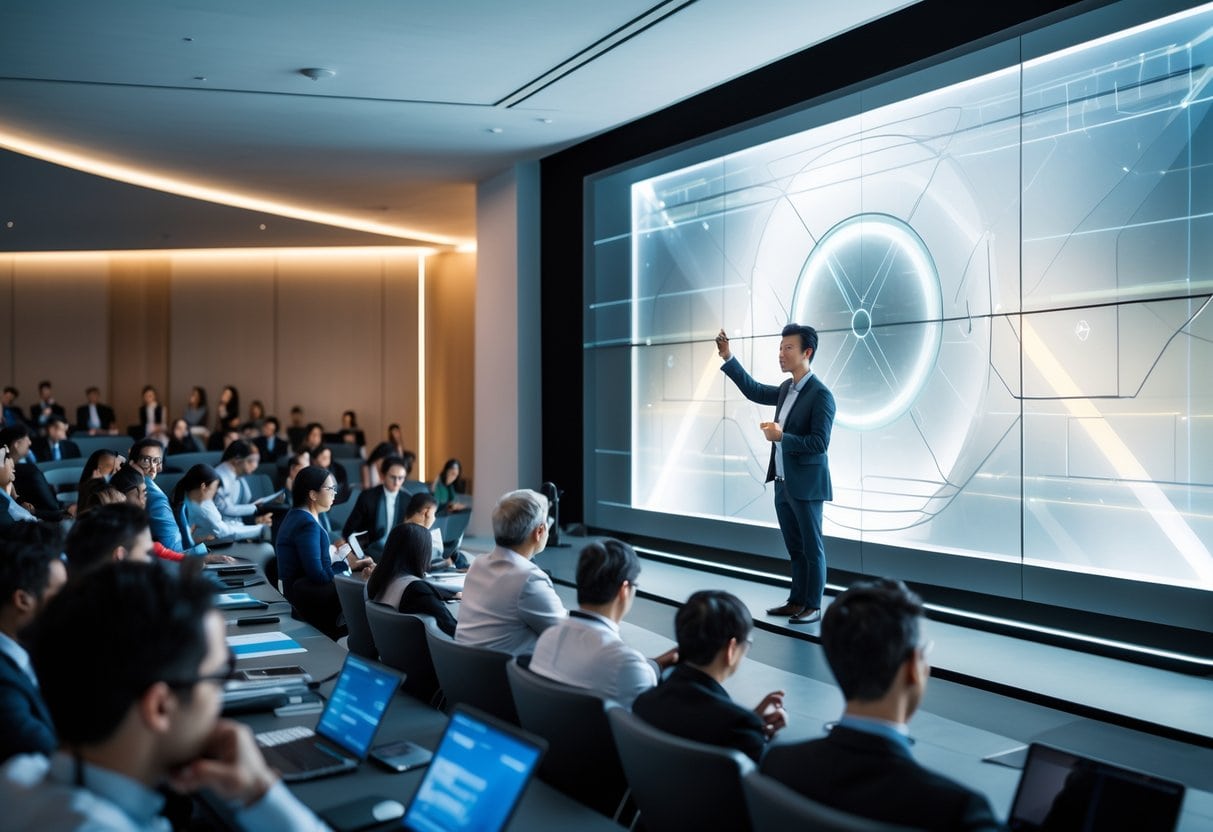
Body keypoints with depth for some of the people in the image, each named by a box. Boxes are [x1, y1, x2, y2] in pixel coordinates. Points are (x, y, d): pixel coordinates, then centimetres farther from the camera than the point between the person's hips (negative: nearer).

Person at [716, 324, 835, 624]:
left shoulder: (820, 394, -16)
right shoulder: (787, 389, 10)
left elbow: (819, 443, -21)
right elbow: (754, 390, 19)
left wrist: (781, 437, -25)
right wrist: (728, 358, 11)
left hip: (806, 486, -8)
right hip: (783, 485, 8)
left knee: (812, 548, 4)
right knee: (795, 549, 16)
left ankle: (813, 607, 13)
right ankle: (797, 601, 25)